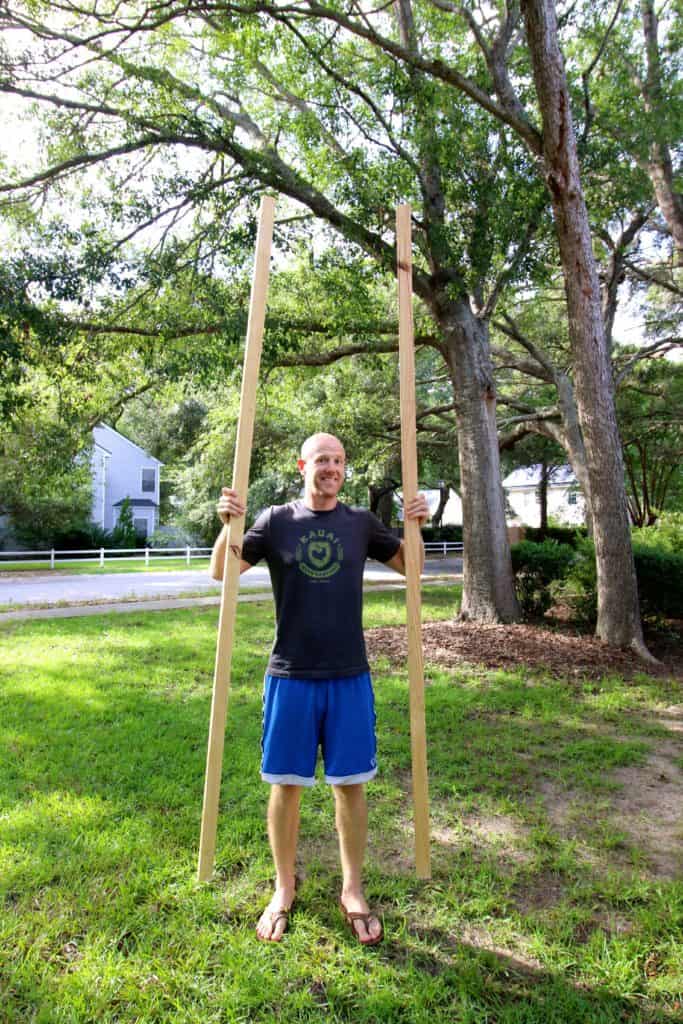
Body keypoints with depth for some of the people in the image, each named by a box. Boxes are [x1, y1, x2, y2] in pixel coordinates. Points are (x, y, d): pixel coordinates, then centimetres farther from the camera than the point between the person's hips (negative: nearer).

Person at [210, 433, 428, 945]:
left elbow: (411, 567, 11)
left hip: (350, 676, 1)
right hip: (290, 676, -1)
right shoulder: (277, 520, -1)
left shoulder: (362, 522, 3)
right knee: (286, 783, 11)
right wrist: (229, 523, -18)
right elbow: (221, 572, -2)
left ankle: (353, 891, 31)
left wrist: (416, 525, -6)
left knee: (351, 783, 10)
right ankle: (285, 889, 33)